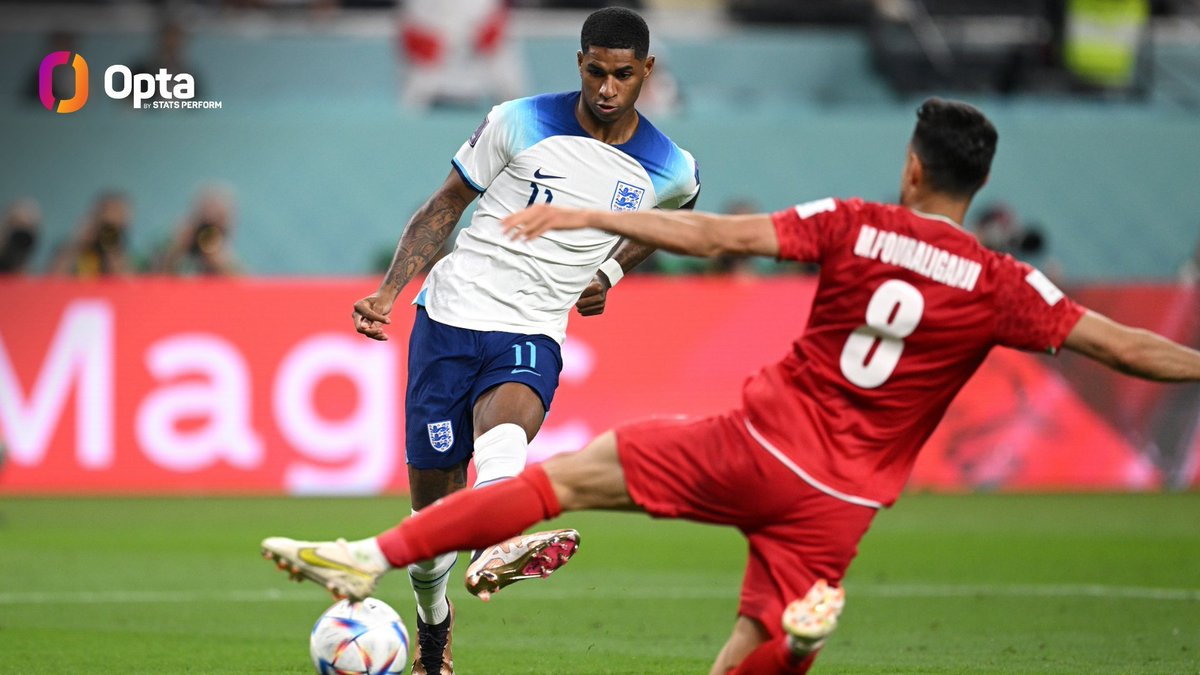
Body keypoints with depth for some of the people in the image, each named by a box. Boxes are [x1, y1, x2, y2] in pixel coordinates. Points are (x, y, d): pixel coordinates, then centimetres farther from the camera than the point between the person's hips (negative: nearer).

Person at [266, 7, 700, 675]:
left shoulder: (671, 170, 2)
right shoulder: (520, 123, -4)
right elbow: (445, 206, 6)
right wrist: (389, 292, -4)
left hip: (532, 335, 0)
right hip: (451, 313, 0)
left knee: (506, 425, -36)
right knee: (433, 500, 1)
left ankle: (494, 551, -65)